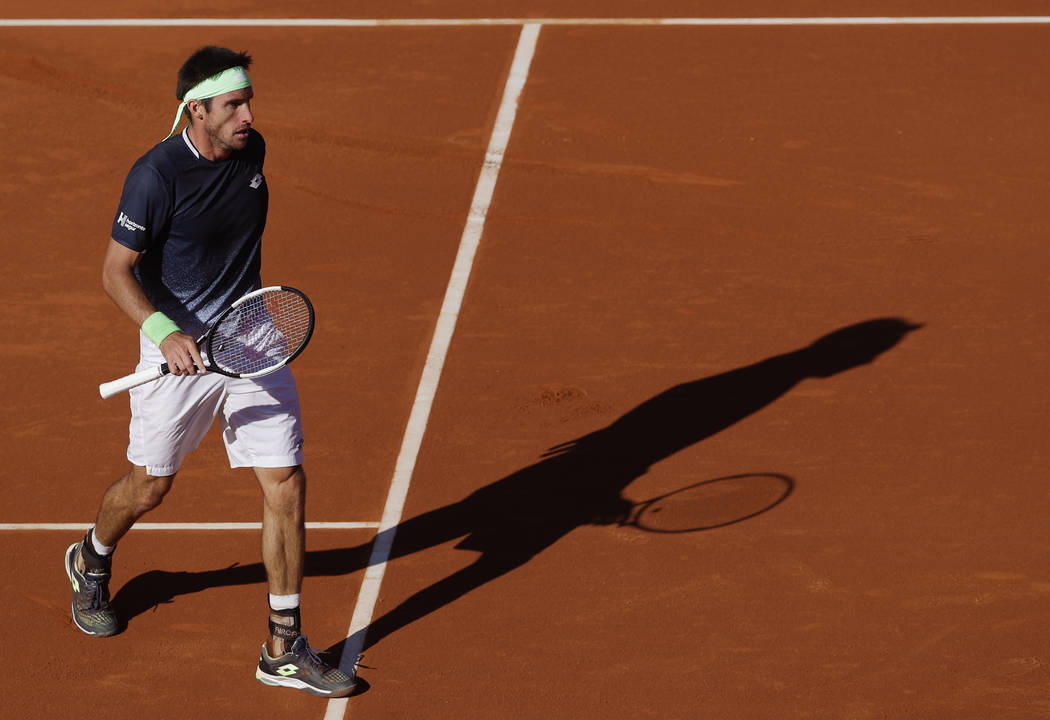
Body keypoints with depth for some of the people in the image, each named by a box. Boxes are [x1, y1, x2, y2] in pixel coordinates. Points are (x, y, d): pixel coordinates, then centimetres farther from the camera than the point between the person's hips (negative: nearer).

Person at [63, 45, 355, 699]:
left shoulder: (251, 150, 0)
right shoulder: (157, 175, -19)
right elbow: (117, 272, -13)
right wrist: (165, 332, -27)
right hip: (178, 348, -5)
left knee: (287, 484, -3)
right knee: (149, 488, 11)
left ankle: (285, 649, 5)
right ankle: (91, 561, 46)